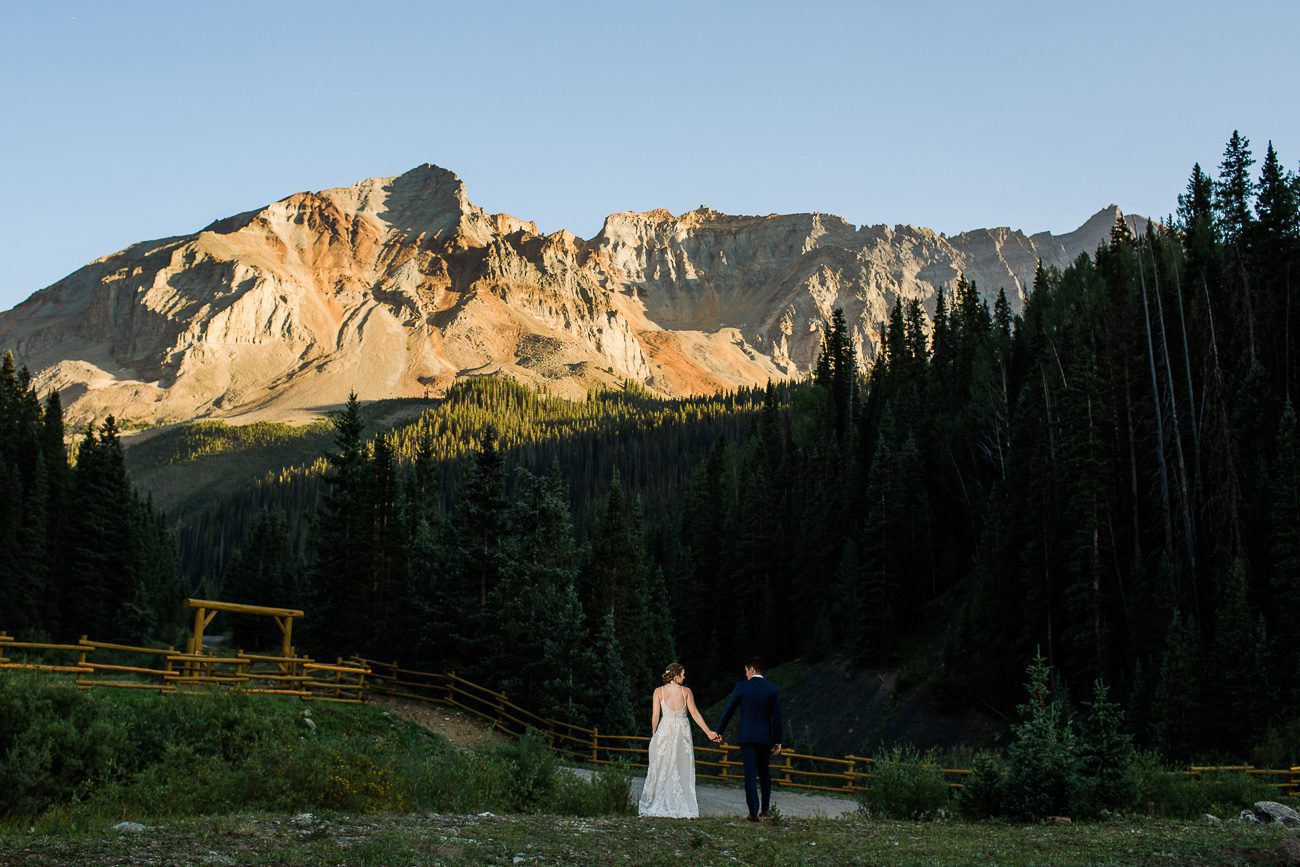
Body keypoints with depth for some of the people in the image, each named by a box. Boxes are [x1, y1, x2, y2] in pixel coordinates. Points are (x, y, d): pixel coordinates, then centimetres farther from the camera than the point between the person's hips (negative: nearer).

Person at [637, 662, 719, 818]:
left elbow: (655, 715, -5)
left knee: (661, 769, 7)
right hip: (683, 732, 0)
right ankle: (684, 808, 4)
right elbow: (694, 713, -3)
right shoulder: (686, 691, -4)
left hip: (664, 731, 0)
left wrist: (654, 733, 9)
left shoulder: (659, 691, -4)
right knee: (682, 770, 6)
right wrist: (708, 732, 3)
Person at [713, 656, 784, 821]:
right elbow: (777, 718, 1)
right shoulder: (773, 690, 0)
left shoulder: (741, 687, -5)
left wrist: (719, 731, 14)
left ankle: (754, 812, -8)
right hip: (765, 737, 2)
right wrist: (777, 741, 8)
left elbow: (728, 710, 1)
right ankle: (765, 809, 23)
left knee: (750, 775, -2)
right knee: (764, 773, 19)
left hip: (746, 736, -2)